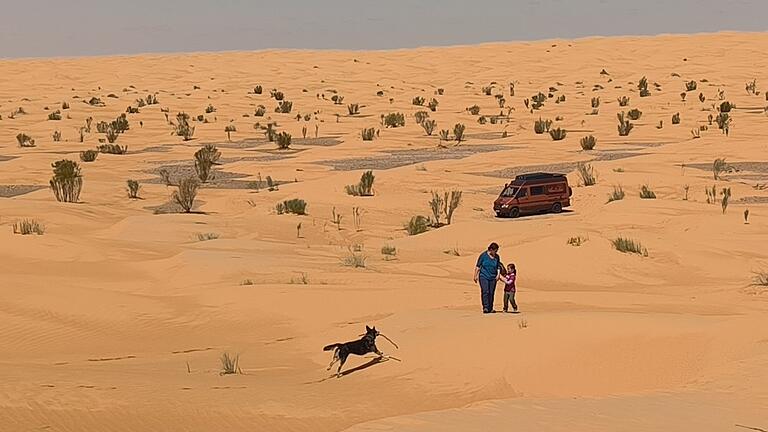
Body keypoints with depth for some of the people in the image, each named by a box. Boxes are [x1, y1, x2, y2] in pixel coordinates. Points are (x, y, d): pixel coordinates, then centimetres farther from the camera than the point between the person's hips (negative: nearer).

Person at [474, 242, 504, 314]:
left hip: (493, 278, 4)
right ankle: (485, 308, -20)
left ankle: (490, 309, 10)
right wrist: (476, 276, -4)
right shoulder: (483, 255, -5)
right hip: (483, 276, -3)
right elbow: (478, 266, -1)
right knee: (485, 292, -16)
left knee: (491, 293, 2)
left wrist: (498, 275, -1)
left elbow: (498, 267, 14)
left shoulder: (497, 257, 5)